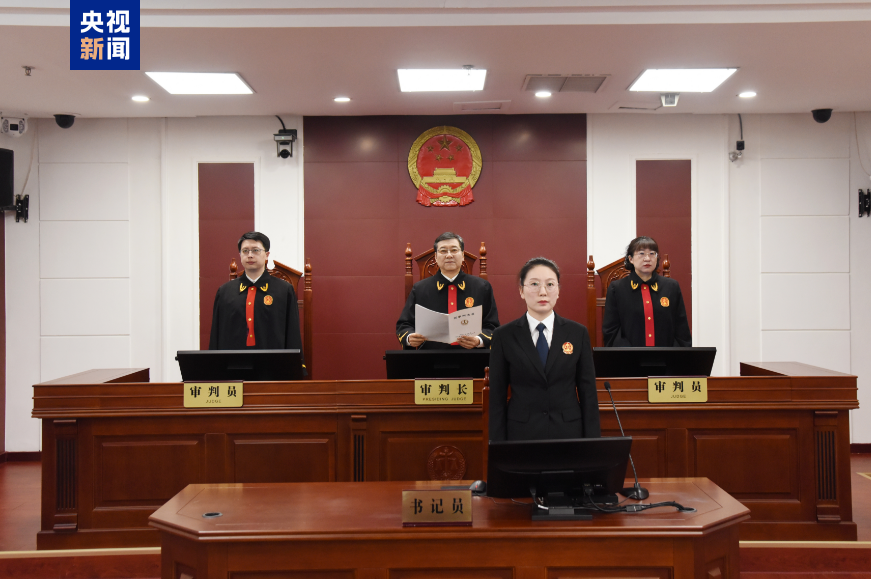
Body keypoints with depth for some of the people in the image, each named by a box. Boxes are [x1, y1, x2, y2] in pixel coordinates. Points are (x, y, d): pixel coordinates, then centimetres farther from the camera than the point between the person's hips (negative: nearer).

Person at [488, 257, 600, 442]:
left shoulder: (578, 333, 2)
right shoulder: (504, 336, -1)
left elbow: (588, 393, 3)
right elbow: (497, 398, 0)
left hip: (568, 432, 1)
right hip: (521, 433, -1)